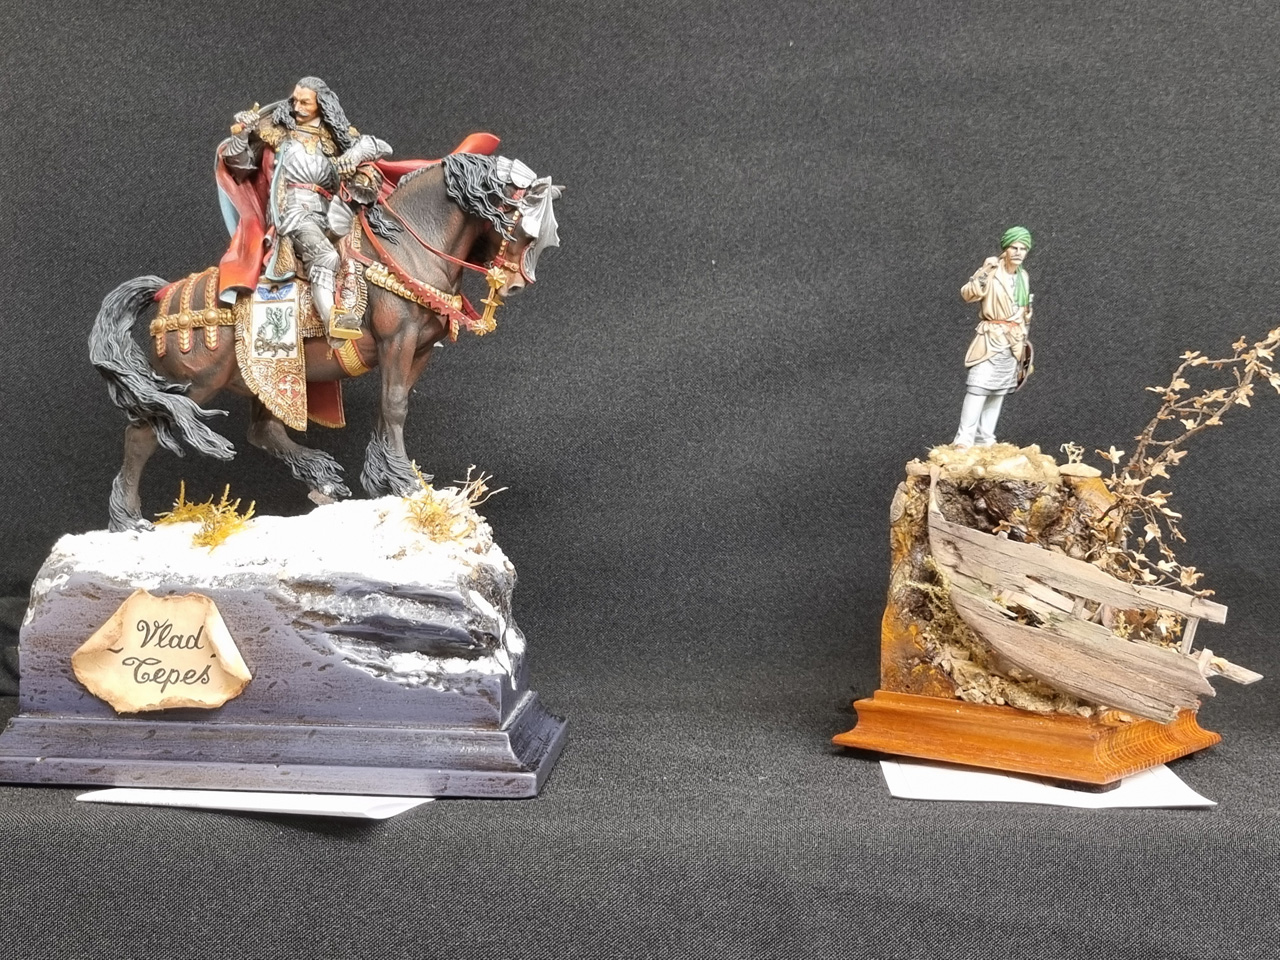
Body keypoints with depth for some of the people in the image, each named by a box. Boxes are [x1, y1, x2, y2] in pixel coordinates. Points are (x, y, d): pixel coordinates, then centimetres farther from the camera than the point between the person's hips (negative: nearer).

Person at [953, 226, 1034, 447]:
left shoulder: (1025, 278, 12)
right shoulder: (992, 272, -7)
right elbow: (968, 294, -22)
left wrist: (1023, 342, 21)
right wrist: (984, 273, -34)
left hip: (1013, 344, 6)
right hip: (990, 340, -6)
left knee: (999, 393, 7)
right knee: (978, 389, -13)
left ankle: (985, 439, 13)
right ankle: (964, 440, -15)